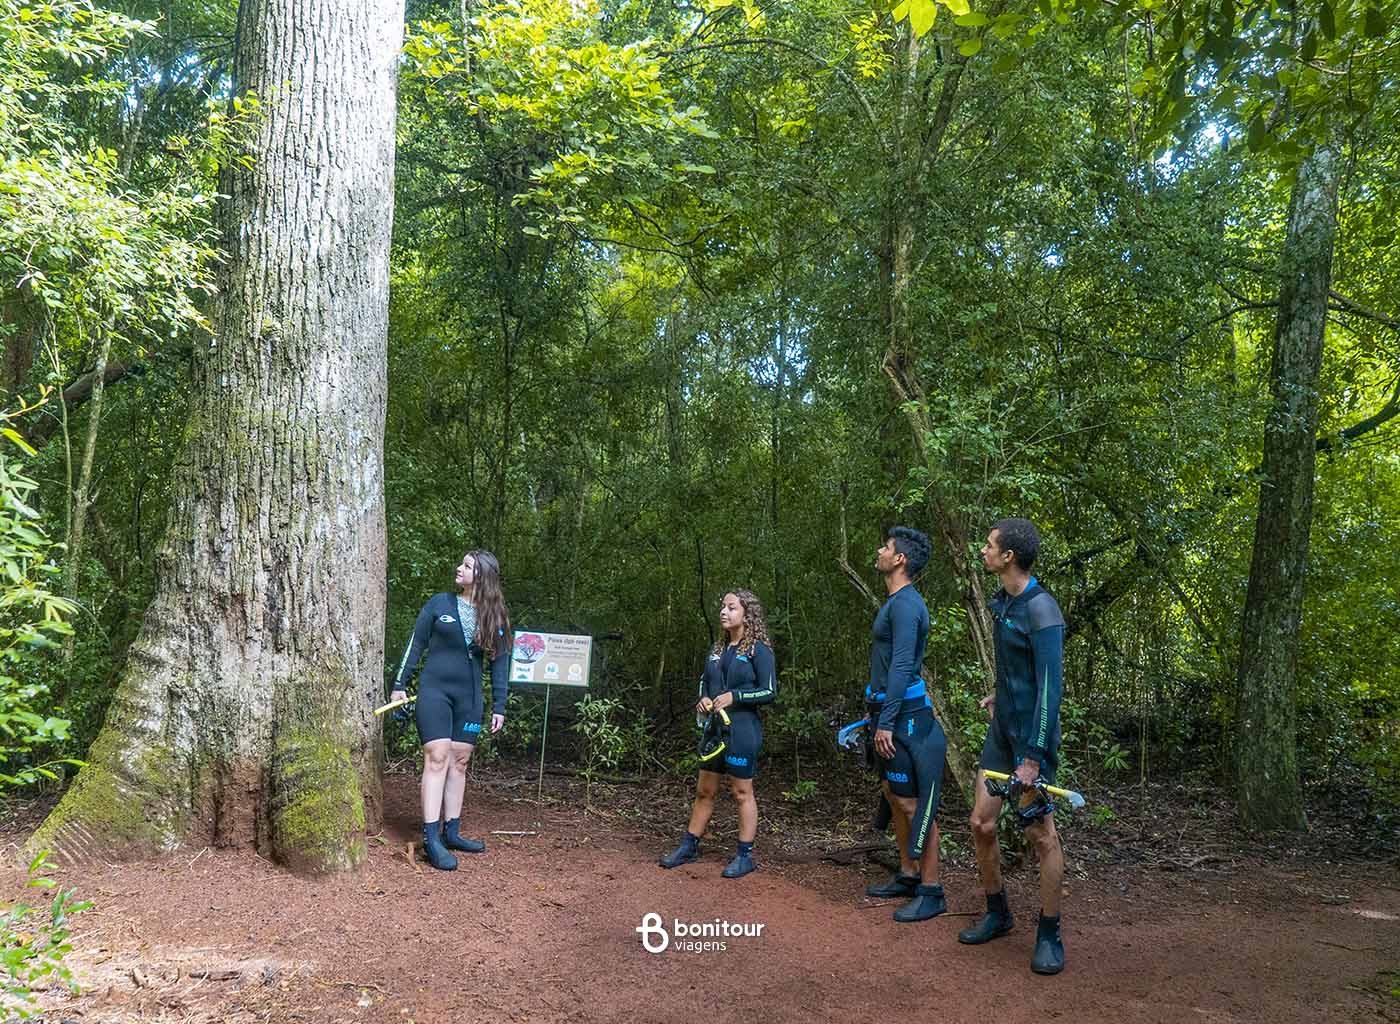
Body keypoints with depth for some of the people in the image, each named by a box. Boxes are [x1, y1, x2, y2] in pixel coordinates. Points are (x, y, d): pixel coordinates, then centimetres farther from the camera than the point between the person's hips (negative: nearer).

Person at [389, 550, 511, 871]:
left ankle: (451, 832, 16)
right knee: (437, 758, -10)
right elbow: (415, 644, 5)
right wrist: (400, 684, 3)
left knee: (459, 762, 7)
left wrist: (499, 707, 3)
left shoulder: (496, 616, 4)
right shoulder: (439, 603, 1)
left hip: (469, 697, 3)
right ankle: (431, 839, -10)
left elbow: (500, 662, 6)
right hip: (434, 690, -3)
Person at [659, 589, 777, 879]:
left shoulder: (759, 649, -8)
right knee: (704, 790, 13)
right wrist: (702, 699, 0)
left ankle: (745, 856, 13)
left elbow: (769, 691, -11)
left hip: (743, 731, -6)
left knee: (742, 792, 3)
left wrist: (734, 696, -19)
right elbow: (704, 681, 21)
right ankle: (689, 846, 24)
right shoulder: (718, 648, 11)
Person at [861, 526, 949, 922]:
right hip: (890, 715, 10)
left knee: (912, 803, -5)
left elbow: (902, 667, -22)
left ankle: (931, 892, 3)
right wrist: (875, 711, 24)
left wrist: (886, 722, -23)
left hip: (905, 717, -10)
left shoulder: (906, 604, -17)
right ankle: (907, 876, 27)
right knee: (893, 795, 16)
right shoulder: (895, 602, 15)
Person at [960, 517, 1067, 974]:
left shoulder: (1041, 610, -19)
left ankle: (1050, 936, 14)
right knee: (981, 824, 8)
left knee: (1040, 833, 0)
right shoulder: (1004, 603, 8)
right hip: (1001, 729, 8)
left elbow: (1050, 686, -22)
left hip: (1032, 734, -8)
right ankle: (997, 914, 26)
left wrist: (1033, 757, -24)